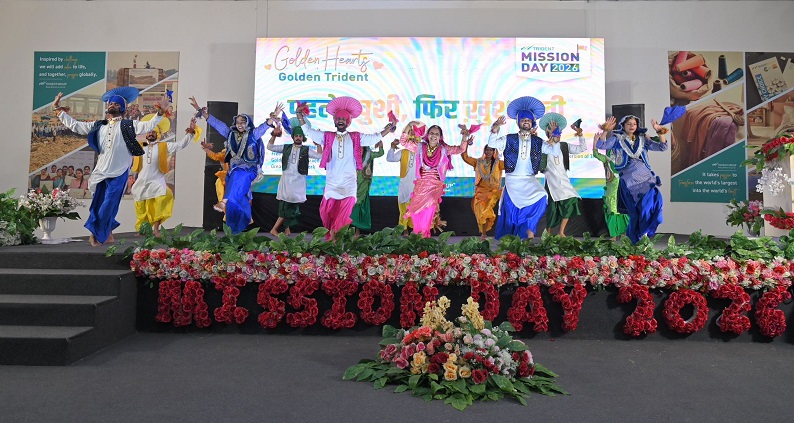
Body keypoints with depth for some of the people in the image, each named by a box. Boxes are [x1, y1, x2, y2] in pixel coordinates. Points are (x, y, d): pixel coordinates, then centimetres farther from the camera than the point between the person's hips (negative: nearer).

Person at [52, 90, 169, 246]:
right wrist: (58, 110, 14)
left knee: (107, 207, 0)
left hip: (119, 174, -4)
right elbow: (75, 125, 15)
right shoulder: (98, 125, 11)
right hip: (101, 173, 4)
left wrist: (160, 113, -26)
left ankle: (97, 235, 18)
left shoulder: (128, 125, 0)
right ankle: (107, 233, 28)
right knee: (98, 205, 10)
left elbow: (148, 126, -13)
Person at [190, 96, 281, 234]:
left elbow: (265, 125, -15)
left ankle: (226, 200, -49)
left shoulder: (253, 134, 0)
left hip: (248, 168, -4)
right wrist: (200, 110, 7)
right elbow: (214, 122, 11)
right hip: (234, 168, 5)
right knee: (240, 197, 4)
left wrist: (273, 116, -33)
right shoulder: (231, 133, 10)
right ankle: (247, 219, 14)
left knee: (238, 178, -36)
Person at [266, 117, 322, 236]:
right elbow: (270, 147, 12)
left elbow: (319, 155, -6)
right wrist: (274, 135, 2)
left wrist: (318, 142, -11)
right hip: (286, 179, 2)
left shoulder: (306, 150, 5)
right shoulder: (286, 148, 11)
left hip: (298, 181, -1)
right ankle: (287, 229, 10)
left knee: (291, 206, -2)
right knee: (286, 207, 0)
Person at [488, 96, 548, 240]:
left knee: (541, 197, -24)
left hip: (530, 180, 2)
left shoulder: (538, 141, 10)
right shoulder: (509, 139, 6)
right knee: (512, 208, -14)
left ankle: (528, 229, -8)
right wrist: (495, 128, -20)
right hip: (512, 179, -2)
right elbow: (492, 144, -5)